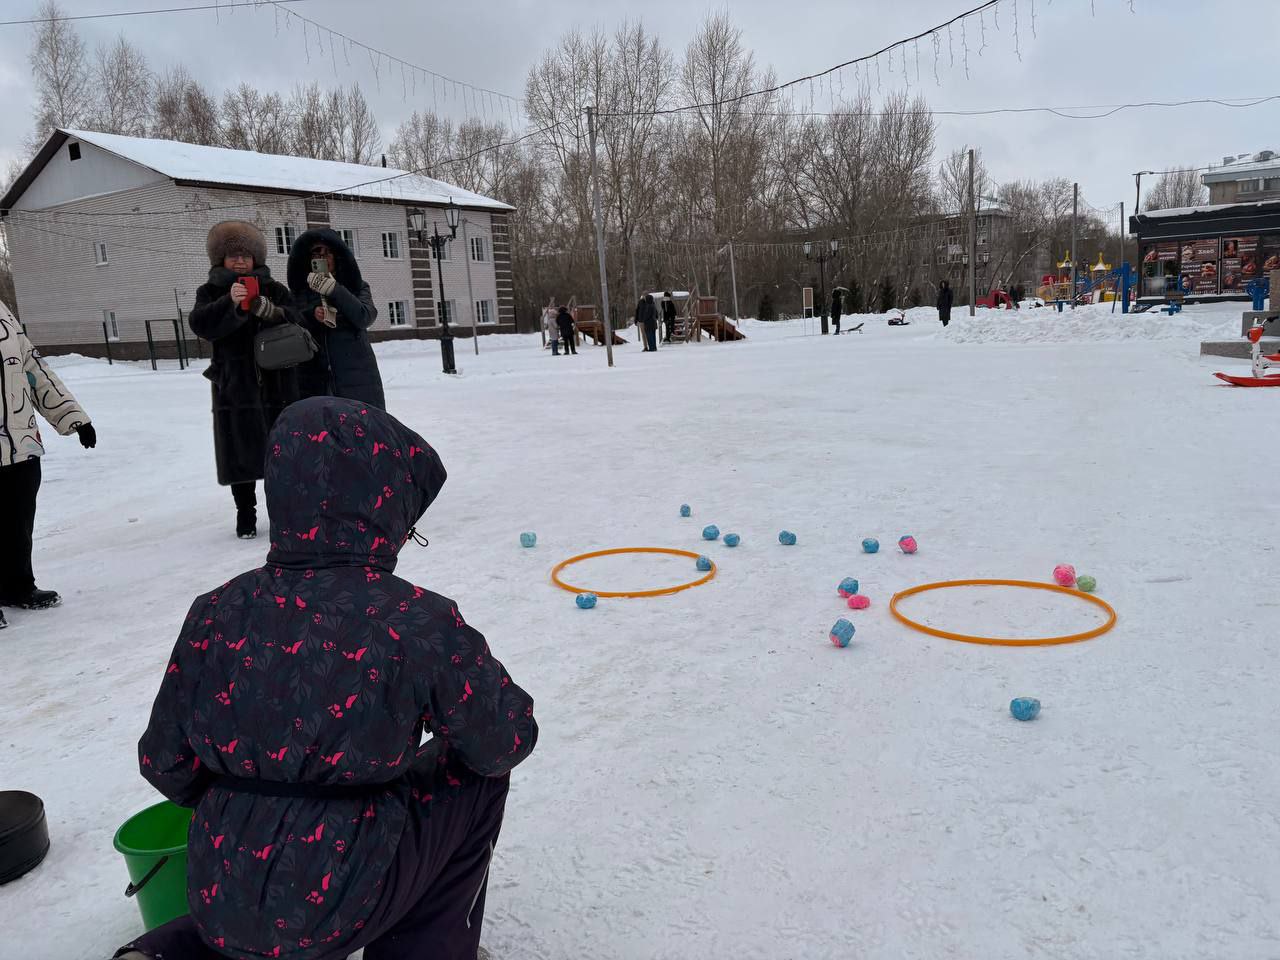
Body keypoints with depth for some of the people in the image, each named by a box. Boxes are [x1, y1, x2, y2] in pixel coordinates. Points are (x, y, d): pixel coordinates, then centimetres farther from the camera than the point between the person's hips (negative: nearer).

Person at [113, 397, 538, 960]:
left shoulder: (217, 613, -5)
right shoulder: (418, 622, -18)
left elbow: (165, 762, 5)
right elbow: (507, 739, -6)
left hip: (218, 903, 5)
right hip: (333, 914, -5)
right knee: (479, 773, 15)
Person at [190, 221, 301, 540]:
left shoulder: (274, 290, 11)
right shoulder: (211, 292, 9)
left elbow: (295, 322, -4)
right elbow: (201, 324, -10)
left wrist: (268, 310, -24)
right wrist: (230, 303, -27)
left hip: (277, 383, 1)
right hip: (235, 385, -1)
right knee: (241, 451, 0)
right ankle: (245, 515, 12)